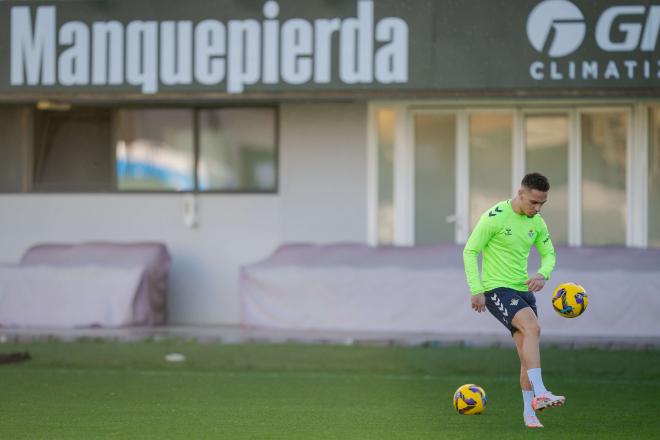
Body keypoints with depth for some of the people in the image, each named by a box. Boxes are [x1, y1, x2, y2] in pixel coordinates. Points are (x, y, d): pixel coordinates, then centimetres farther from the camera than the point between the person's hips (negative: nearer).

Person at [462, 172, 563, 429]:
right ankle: (539, 395, -34)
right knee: (532, 328, -29)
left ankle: (529, 412, 13)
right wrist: (476, 290, -14)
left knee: (527, 354, 4)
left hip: (523, 290, 7)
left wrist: (543, 274, -7)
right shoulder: (495, 217, -14)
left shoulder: (537, 222, 5)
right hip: (496, 290, -7)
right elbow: (470, 251, -9)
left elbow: (549, 254, 16)